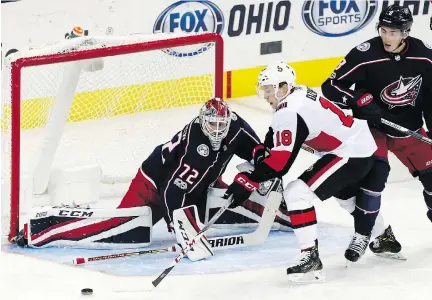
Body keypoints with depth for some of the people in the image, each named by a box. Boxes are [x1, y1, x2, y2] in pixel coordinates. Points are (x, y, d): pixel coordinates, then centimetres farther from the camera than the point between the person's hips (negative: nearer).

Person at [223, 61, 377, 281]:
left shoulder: (289, 113, -22)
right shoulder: (300, 93, 6)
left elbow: (280, 162, -23)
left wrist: (247, 181, -21)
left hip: (350, 154, -11)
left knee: (297, 192, -16)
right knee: (346, 192, 35)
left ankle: (310, 256, -15)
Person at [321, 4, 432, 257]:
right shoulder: (365, 54, -23)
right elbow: (331, 87, -20)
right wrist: (361, 101, -31)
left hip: (409, 127, 4)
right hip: (373, 125, -4)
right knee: (376, 170, -23)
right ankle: (365, 233, -12)